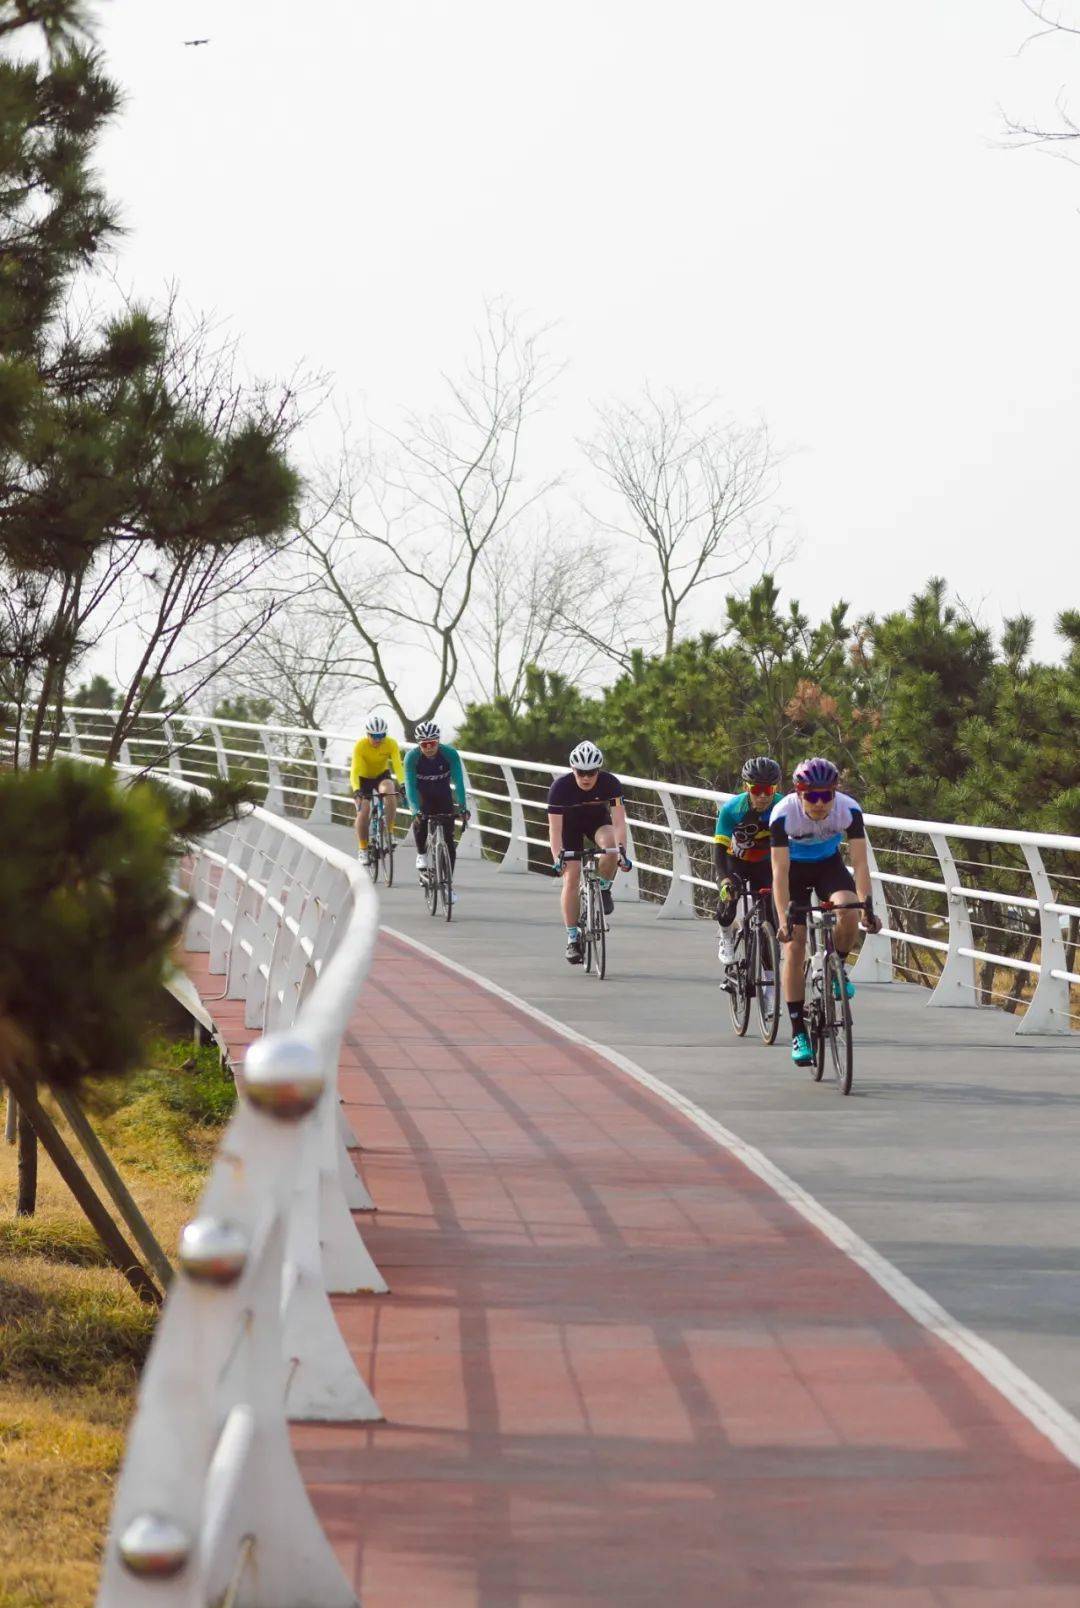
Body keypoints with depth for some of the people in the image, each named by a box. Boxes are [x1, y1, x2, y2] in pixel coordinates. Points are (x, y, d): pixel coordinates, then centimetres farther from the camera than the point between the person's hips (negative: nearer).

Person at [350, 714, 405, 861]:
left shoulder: (391, 744, -24)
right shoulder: (360, 746, -29)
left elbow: (398, 765, -32)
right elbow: (355, 770, -35)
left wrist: (402, 784, -49)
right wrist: (356, 790, -51)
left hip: (382, 775, 1)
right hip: (363, 778, -1)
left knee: (390, 794, -32)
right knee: (363, 813, -13)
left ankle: (389, 831, -18)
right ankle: (362, 848, 6)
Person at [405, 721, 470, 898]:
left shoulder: (450, 754, -26)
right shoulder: (412, 757, -26)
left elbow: (458, 781, -30)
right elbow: (410, 785, -32)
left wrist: (463, 807, -42)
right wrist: (416, 811, -46)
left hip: (443, 795, 1)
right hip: (421, 795, -1)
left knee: (448, 840, -7)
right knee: (420, 820, -31)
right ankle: (421, 854, -4)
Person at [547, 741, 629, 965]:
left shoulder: (610, 783, -29)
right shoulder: (560, 786, -31)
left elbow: (619, 821, -32)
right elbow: (555, 828, -32)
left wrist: (621, 849, -45)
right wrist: (558, 858, -43)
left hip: (598, 820, 1)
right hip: (570, 823, -1)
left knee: (610, 843, -34)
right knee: (571, 877, -13)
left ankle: (603, 888, -6)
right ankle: (573, 938, -4)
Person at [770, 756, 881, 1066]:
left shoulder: (848, 810, -28)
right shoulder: (783, 814, -32)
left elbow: (859, 863, -29)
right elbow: (780, 871, -34)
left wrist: (867, 907, -41)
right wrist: (783, 920, -42)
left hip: (829, 864, 1)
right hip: (794, 869, -1)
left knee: (849, 913, -29)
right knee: (794, 948, -9)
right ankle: (799, 1033, -1)